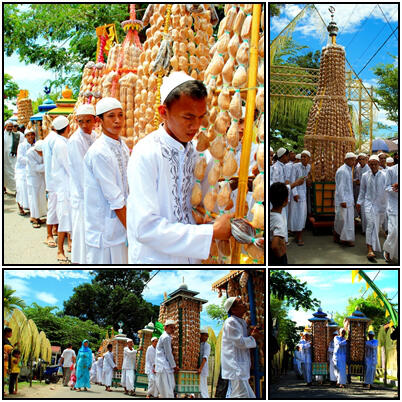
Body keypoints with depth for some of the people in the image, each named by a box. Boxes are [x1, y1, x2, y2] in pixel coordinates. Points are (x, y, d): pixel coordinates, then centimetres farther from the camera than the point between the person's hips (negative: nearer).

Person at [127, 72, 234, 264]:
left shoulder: (193, 151, 2)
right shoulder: (145, 154, -20)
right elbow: (145, 227, -25)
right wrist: (212, 232, -25)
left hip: (190, 255, 6)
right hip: (155, 258, -6)